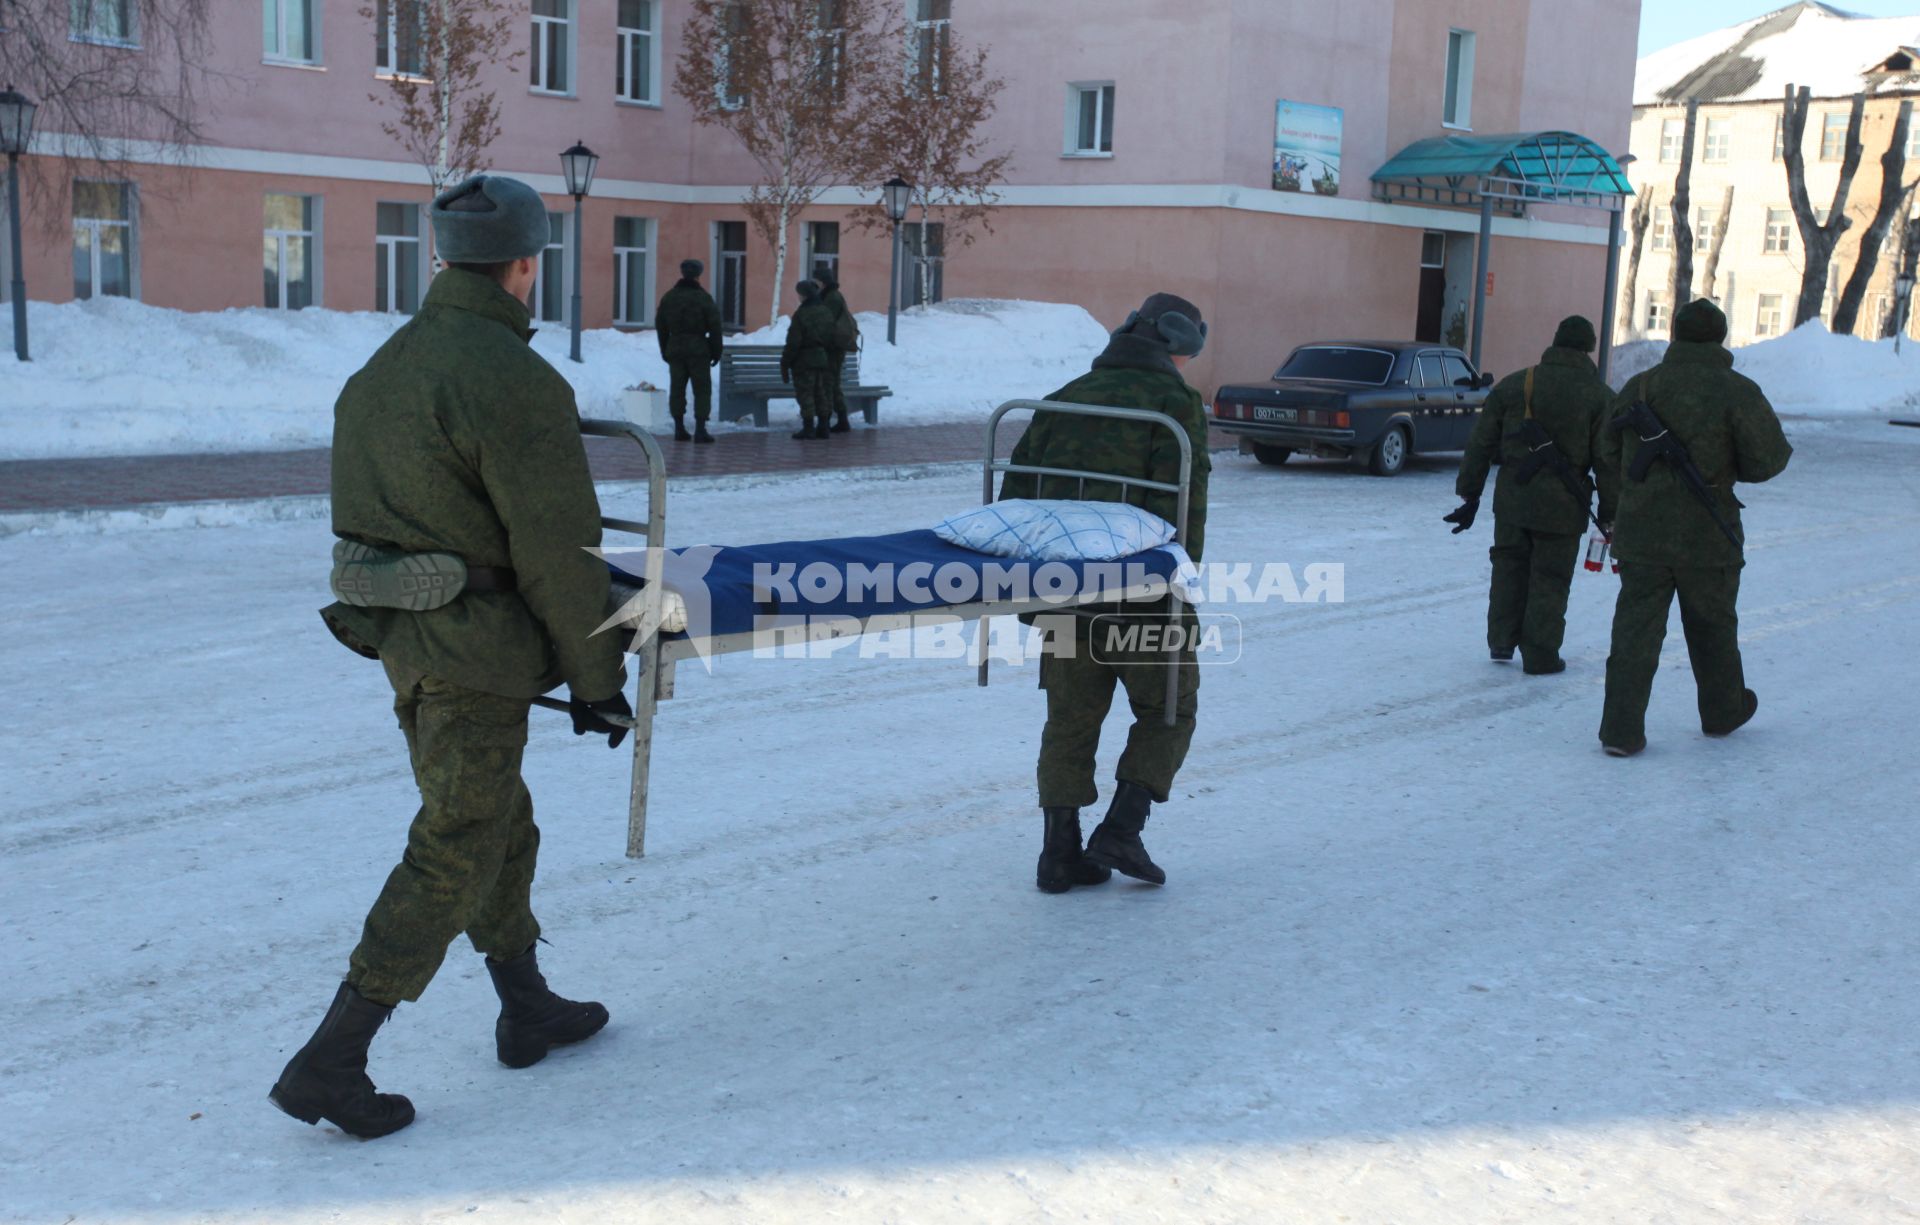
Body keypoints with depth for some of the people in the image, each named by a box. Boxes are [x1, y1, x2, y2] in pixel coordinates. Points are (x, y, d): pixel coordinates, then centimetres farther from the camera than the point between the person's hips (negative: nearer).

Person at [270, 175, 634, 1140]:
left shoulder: (385, 365, 8)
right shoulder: (515, 383, -20)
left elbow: (368, 509, 14)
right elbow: (557, 553, -18)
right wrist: (596, 679, -9)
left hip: (401, 632, 9)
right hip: (475, 651, -9)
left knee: (500, 824, 21)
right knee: (454, 855, 1)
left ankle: (527, 1008, 35)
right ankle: (328, 1064, 3)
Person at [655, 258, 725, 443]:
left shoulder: (668, 297, 7)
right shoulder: (703, 298, -8)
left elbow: (660, 326, 11)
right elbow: (715, 327, -9)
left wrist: (665, 351, 17)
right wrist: (717, 352, -1)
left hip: (675, 349, 4)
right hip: (698, 349, -4)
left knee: (677, 388, 9)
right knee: (702, 389, 1)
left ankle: (679, 429, 9)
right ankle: (700, 430, -5)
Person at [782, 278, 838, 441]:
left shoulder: (800, 314, -14)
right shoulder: (827, 313, 6)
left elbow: (793, 342, -15)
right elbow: (835, 339, 9)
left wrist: (785, 363, -7)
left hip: (805, 361, -6)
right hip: (825, 360, 6)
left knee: (805, 393, -1)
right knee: (823, 393, 11)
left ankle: (808, 427, -2)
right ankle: (823, 427, 13)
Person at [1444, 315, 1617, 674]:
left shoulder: (1512, 385, 3)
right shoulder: (1600, 396, -4)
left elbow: (1480, 445, 4)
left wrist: (1470, 496, 10)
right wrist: (1610, 513, 2)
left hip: (1511, 500, 3)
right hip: (1562, 506, -2)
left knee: (1509, 568, 18)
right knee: (1550, 580, 6)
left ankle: (1501, 641, 21)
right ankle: (1540, 655, 9)